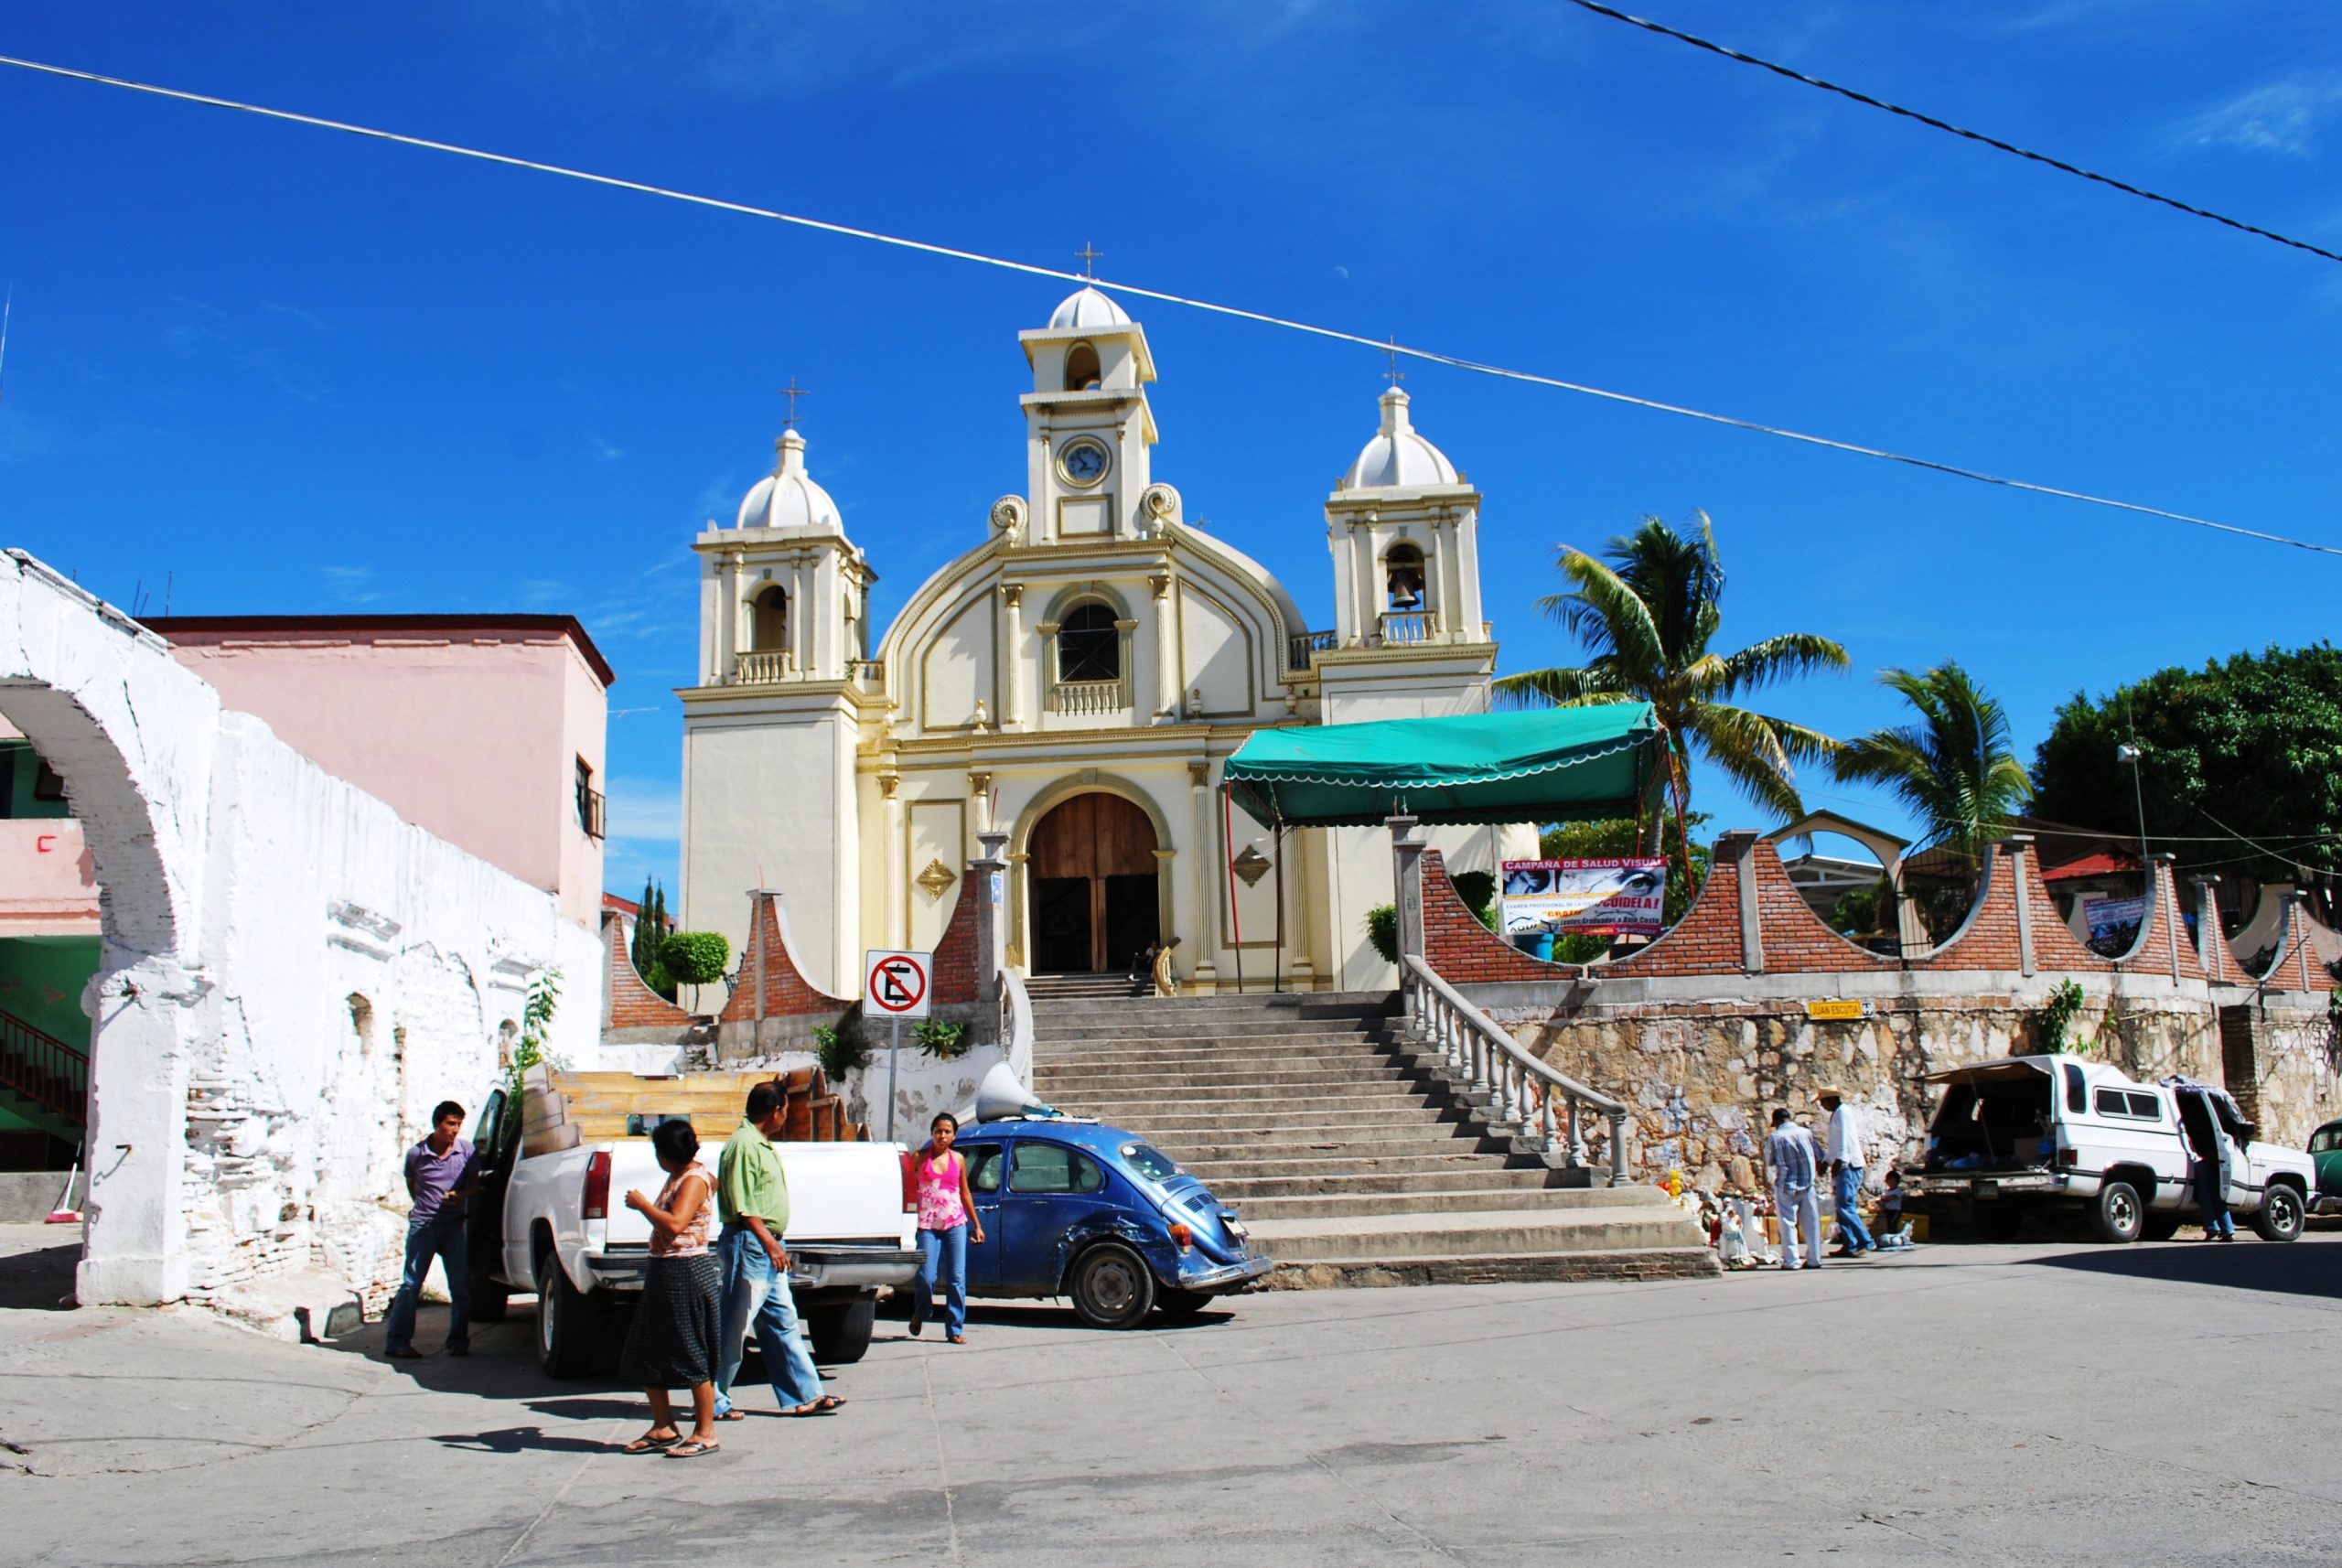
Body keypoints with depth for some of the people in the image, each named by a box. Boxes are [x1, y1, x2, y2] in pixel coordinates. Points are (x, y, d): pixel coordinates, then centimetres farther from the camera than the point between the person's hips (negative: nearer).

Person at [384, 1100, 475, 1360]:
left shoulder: (466, 1151, -1)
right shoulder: (416, 1154, -3)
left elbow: (474, 1183, 6)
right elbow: (411, 1184, 15)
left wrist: (459, 1195, -13)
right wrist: (424, 1205, 7)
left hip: (454, 1225, 2)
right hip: (423, 1225, -2)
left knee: (461, 1285, 0)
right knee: (410, 1284, -2)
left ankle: (458, 1341, 10)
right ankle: (397, 1341, 4)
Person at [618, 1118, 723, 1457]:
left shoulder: (694, 1180, -15)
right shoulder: (678, 1177, 14)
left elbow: (675, 1225, -29)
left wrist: (642, 1204, -18)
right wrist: (644, 1206, 18)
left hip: (687, 1272, -10)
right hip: (664, 1272, 10)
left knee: (693, 1354, -4)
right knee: (646, 1353, 12)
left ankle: (705, 1433, 4)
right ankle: (663, 1428, 21)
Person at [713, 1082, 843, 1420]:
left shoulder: (763, 1145, 16)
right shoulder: (743, 1145, -15)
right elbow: (742, 1205, -20)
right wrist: (770, 1243, -23)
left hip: (768, 1248, 10)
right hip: (750, 1244, -10)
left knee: (784, 1324, 11)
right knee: (733, 1328, -3)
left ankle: (804, 1396, 14)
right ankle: (714, 1402, 6)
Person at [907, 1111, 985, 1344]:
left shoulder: (958, 1159, 9)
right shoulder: (921, 1158, 3)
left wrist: (977, 1225, 18)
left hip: (956, 1224, 2)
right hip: (928, 1226, -2)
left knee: (957, 1279, -2)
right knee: (926, 1277, -7)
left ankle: (955, 1329, 5)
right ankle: (919, 1313, 23)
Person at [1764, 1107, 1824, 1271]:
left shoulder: (1774, 1138, -5)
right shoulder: (1806, 1133, 2)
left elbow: (1769, 1165, 1)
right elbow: (1819, 1157, 7)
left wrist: (1772, 1177, 21)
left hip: (1786, 1186, -3)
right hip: (1808, 1184, 3)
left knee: (1788, 1223, 2)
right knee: (1811, 1222, 9)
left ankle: (1791, 1261, -1)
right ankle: (1814, 1259, 11)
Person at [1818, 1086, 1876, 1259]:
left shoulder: (1843, 1112, -9)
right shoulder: (1837, 1114, 20)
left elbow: (1846, 1139, -19)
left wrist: (1838, 1161, -23)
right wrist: (1825, 1159, 24)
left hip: (1849, 1166, -10)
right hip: (1842, 1167, 10)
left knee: (1845, 1207, -14)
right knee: (1843, 1207, 7)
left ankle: (1866, 1242, -13)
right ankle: (1849, 1246, 8)